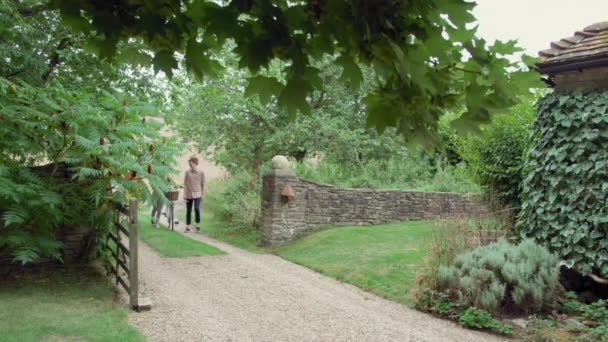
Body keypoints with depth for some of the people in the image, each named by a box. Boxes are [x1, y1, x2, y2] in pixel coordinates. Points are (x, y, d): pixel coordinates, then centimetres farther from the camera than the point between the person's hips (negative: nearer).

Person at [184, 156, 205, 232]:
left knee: (197, 208, -21)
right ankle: (188, 227, 18)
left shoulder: (201, 173, -2)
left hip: (197, 194, -2)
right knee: (188, 211, 7)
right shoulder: (187, 172, 0)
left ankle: (198, 225, -6)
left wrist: (202, 194, 7)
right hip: (189, 194, 2)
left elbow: (203, 184, 6)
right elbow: (185, 184, 1)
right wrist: (185, 194, -5)